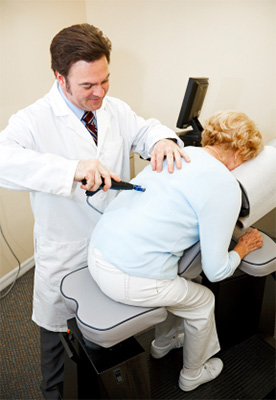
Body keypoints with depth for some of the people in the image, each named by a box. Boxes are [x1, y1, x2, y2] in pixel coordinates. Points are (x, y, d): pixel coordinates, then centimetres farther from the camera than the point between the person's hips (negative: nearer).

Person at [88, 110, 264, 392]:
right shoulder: (226, 187, -13)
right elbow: (215, 271, -8)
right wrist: (243, 248, 13)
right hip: (130, 280, -7)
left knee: (176, 284, 31)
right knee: (203, 301, 21)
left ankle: (163, 343, 58)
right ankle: (193, 374, 48)